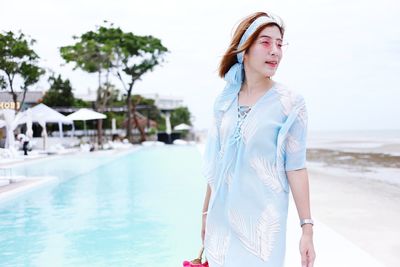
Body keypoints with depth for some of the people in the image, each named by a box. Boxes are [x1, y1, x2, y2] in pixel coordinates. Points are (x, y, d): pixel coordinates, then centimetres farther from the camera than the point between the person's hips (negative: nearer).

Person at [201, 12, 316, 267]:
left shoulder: (290, 103, -8)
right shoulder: (224, 101, 3)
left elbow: (295, 168, -9)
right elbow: (216, 165, 9)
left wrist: (307, 227, -11)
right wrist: (206, 212, 13)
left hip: (263, 217, -4)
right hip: (223, 215, 4)